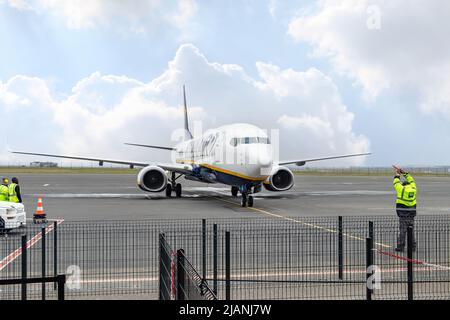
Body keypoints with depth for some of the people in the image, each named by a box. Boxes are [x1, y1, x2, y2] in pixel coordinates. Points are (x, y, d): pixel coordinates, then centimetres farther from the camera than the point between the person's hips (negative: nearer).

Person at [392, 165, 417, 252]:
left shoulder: (402, 189, -5)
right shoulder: (413, 188, 6)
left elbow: (396, 183, 13)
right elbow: (411, 180, 24)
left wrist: (397, 175, 27)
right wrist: (404, 172, 29)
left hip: (403, 214, -4)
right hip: (412, 214, 4)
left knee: (402, 230, -3)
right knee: (411, 230, 11)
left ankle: (400, 246, -2)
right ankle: (412, 246, 14)